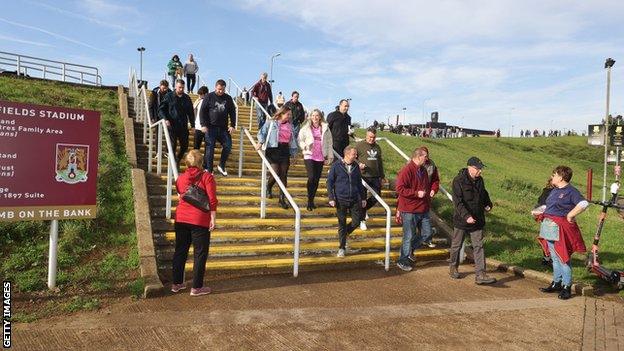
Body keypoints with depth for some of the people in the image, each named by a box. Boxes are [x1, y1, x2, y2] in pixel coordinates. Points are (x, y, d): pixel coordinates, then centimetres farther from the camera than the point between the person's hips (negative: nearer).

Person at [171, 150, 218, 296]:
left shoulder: (180, 178, 7)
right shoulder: (207, 177, -8)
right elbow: (212, 200, -14)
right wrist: (213, 218, -10)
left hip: (181, 219, 5)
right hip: (200, 220, -5)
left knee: (180, 251, 16)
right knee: (200, 253, 5)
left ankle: (177, 283, 25)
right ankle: (197, 287, 9)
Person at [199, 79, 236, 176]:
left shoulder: (228, 98, 9)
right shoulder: (209, 97, 0)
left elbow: (232, 112, 12)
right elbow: (202, 111, -2)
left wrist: (233, 125, 2)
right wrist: (203, 125, -11)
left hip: (223, 128, 3)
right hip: (211, 127, -3)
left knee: (228, 146, -3)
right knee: (210, 149, -1)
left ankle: (221, 166, 15)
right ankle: (208, 170, 8)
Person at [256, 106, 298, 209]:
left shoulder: (289, 126, 14)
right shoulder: (271, 123, 2)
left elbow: (292, 140, 17)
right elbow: (262, 132, -3)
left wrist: (293, 154, 14)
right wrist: (260, 142, -20)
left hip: (285, 151, 4)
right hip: (273, 150, -4)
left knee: (283, 176, 2)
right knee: (276, 173, -10)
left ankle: (282, 199, 9)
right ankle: (269, 187, 25)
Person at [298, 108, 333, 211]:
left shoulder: (325, 128, 7)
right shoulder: (306, 128, 5)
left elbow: (329, 143, 9)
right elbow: (299, 140, 7)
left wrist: (330, 156, 7)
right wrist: (304, 146, -12)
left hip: (320, 157, 2)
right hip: (309, 156, -2)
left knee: (317, 179, 5)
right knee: (311, 177, -14)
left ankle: (312, 200, 20)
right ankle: (309, 200, -1)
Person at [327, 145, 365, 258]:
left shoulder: (355, 166, 6)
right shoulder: (336, 166, -6)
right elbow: (329, 182, -3)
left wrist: (363, 198, 14)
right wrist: (331, 198, -9)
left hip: (355, 199, 4)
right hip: (341, 200, -4)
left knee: (356, 221, 3)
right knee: (342, 224, 4)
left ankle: (344, 234, 32)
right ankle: (342, 248, 16)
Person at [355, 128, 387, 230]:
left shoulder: (377, 147, 14)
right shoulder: (359, 145, -3)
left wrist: (382, 176, 24)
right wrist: (358, 164, -19)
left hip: (375, 177, 5)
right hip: (363, 176, -5)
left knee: (376, 197, 4)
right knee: (362, 198, 1)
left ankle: (364, 210, 32)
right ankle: (362, 220, 15)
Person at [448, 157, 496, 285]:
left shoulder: (479, 180, 6)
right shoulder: (459, 181, -16)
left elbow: (484, 194, 26)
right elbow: (458, 202, -23)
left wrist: (488, 204, 10)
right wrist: (466, 216, -30)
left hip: (477, 220, 6)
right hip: (462, 220, -5)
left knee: (478, 246, 1)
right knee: (456, 245, 11)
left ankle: (480, 275, 2)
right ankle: (453, 268, 31)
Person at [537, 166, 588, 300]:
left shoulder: (571, 191, -10)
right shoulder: (554, 191, 17)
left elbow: (583, 203, -24)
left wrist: (570, 215, -20)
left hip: (560, 229, -9)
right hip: (549, 227, 9)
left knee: (563, 258, -4)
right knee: (554, 258, 15)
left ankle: (566, 286, 5)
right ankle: (556, 283, 24)